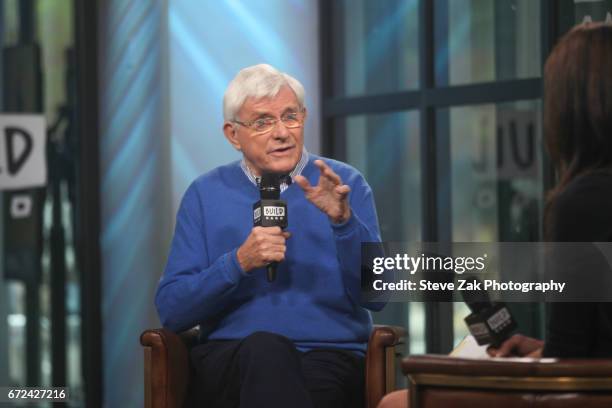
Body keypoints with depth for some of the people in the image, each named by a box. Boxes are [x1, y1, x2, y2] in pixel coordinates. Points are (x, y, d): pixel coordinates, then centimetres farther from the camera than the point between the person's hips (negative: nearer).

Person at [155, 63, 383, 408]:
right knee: (264, 348, -36)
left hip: (330, 356, -1)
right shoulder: (205, 194, 11)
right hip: (230, 360, 1)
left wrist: (343, 220, -16)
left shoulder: (345, 184, 9)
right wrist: (239, 262, -12)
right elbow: (171, 310, 3)